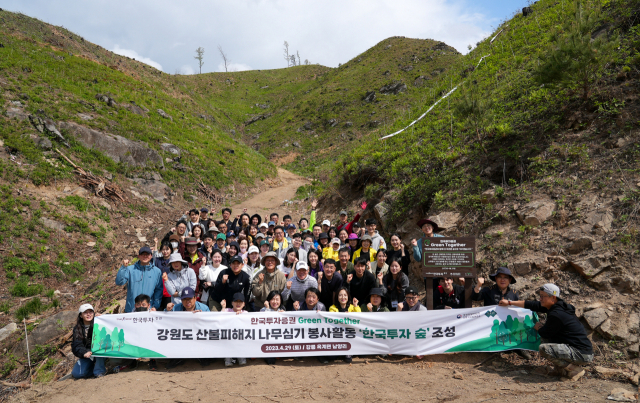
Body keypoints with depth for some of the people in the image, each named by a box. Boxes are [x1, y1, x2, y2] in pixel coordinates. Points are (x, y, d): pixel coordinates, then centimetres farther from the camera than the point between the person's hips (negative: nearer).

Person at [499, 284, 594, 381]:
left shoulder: (556, 315, -22)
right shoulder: (556, 306, 7)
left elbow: (545, 333, -10)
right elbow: (534, 305, 16)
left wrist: (537, 327, 14)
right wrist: (510, 302, 23)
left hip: (582, 355, -10)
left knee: (544, 348, -24)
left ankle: (575, 370, -9)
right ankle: (560, 369, 15)